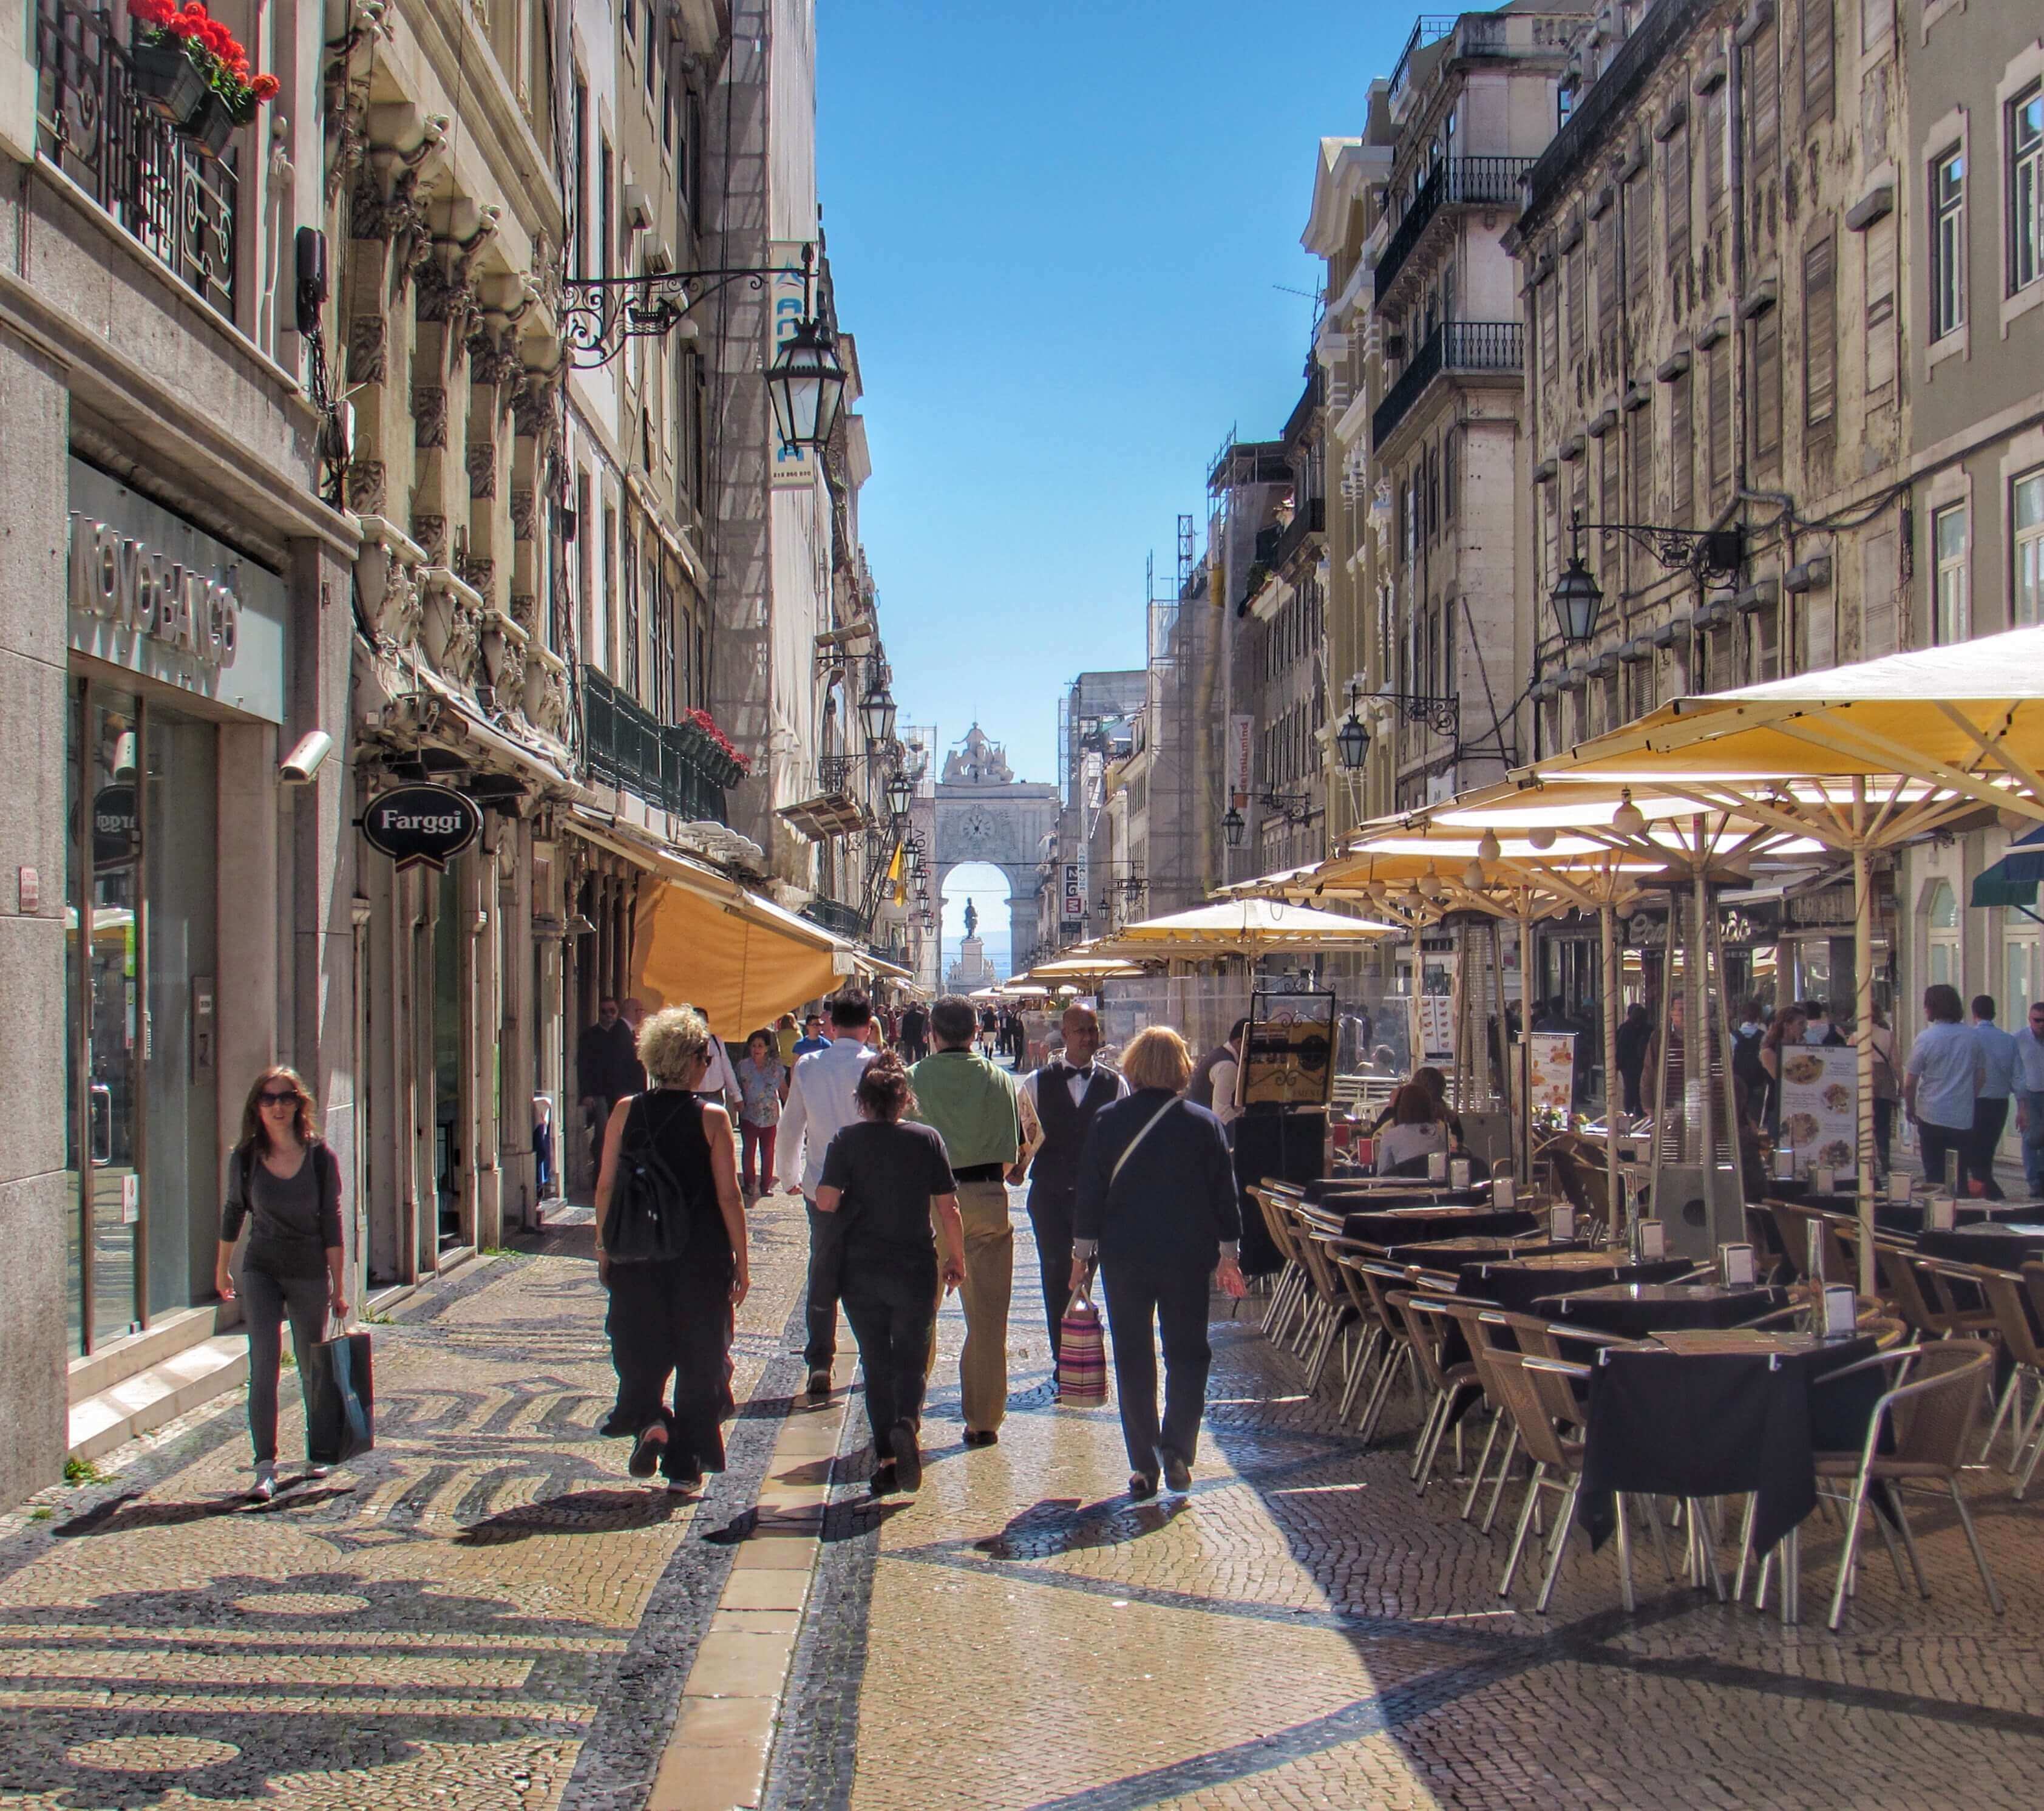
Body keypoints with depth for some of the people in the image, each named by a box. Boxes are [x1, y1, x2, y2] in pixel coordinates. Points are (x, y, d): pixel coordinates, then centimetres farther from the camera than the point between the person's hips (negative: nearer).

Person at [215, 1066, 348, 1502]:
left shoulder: (321, 1158, -8)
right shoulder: (246, 1158, -4)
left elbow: (331, 1223, -4)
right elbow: (234, 1212, 11)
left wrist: (339, 1287, -4)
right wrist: (222, 1268, 20)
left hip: (311, 1274, 0)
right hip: (260, 1272, 0)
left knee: (312, 1369, 12)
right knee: (264, 1366, -11)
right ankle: (265, 1467, -9)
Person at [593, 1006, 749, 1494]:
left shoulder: (626, 1112, -2)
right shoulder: (711, 1118, -8)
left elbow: (606, 1186, -1)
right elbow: (728, 1196, -8)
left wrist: (604, 1247, 10)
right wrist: (741, 1262, -1)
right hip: (701, 1257, -2)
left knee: (641, 1348, 18)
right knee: (699, 1358, 9)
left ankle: (649, 1421, -7)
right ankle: (685, 1467, 12)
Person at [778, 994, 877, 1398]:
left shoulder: (807, 1067, -1)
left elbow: (791, 1126, 7)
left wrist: (789, 1176, 21)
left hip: (821, 1187, 2)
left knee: (822, 1274, 8)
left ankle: (819, 1362, 2)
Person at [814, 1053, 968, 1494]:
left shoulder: (847, 1140, -7)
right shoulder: (926, 1140, -5)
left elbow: (826, 1202, -12)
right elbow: (948, 1208, -4)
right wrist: (956, 1259, 8)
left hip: (860, 1270, 0)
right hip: (914, 1269, 0)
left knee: (876, 1362, 12)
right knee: (911, 1355, 12)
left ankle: (885, 1457, 9)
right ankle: (907, 1422, -17)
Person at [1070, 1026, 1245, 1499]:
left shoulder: (1108, 1121, -3)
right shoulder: (1204, 1124, -3)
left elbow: (1090, 1191, -1)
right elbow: (1225, 1194, 1)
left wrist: (1082, 1251, 6)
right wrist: (1228, 1254, 9)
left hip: (1124, 1257, 0)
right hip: (1187, 1257, 0)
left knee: (1133, 1358, 7)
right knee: (1187, 1352, 11)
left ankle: (1143, 1468, 8)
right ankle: (1177, 1451, -2)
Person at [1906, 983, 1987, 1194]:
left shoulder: (1926, 1038, -11)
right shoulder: (1972, 1036, 1)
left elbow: (1909, 1083, -9)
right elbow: (1981, 1076, 11)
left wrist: (1910, 1108, 7)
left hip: (1932, 1117, -3)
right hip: (1964, 1119, 3)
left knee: (1935, 1176, 5)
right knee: (1960, 1177, 8)